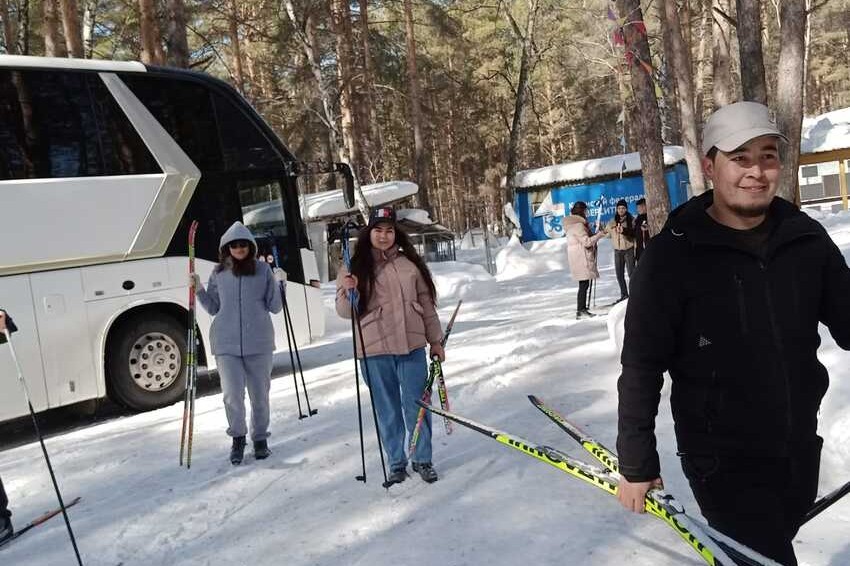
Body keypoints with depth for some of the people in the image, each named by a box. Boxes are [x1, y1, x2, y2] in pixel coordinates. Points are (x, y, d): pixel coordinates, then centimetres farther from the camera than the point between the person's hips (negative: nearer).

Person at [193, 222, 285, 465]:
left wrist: (279, 283, -9)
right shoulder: (219, 273, 7)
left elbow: (275, 307, 3)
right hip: (226, 343, 1)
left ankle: (260, 439, 26)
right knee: (232, 395, -4)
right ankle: (238, 438, 19)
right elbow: (213, 308, 14)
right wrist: (199, 290, 1)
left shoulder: (263, 269, 3)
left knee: (260, 394, 8)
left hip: (259, 342, 0)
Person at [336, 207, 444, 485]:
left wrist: (435, 340, 10)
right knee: (388, 410, 10)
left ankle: (423, 459, 24)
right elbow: (345, 311, 0)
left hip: (412, 347, 1)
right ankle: (396, 462, 26)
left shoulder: (410, 264, 6)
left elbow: (426, 304, 11)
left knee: (416, 406, 7)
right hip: (375, 351, -1)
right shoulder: (355, 267, 1)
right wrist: (348, 292, -21)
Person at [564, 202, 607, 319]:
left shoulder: (572, 223, 16)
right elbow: (586, 242, -19)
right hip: (581, 259, -10)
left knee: (584, 284, 15)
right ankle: (580, 311, -5)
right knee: (584, 284, -7)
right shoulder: (578, 225, -16)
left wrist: (594, 235, 13)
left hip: (579, 259, 10)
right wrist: (599, 235, -7)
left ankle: (582, 309, 21)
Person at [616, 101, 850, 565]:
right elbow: (642, 365, -13)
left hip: (801, 452, 5)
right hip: (722, 461, -5)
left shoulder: (806, 238, -2)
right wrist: (637, 464, -10)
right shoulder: (673, 255, -16)